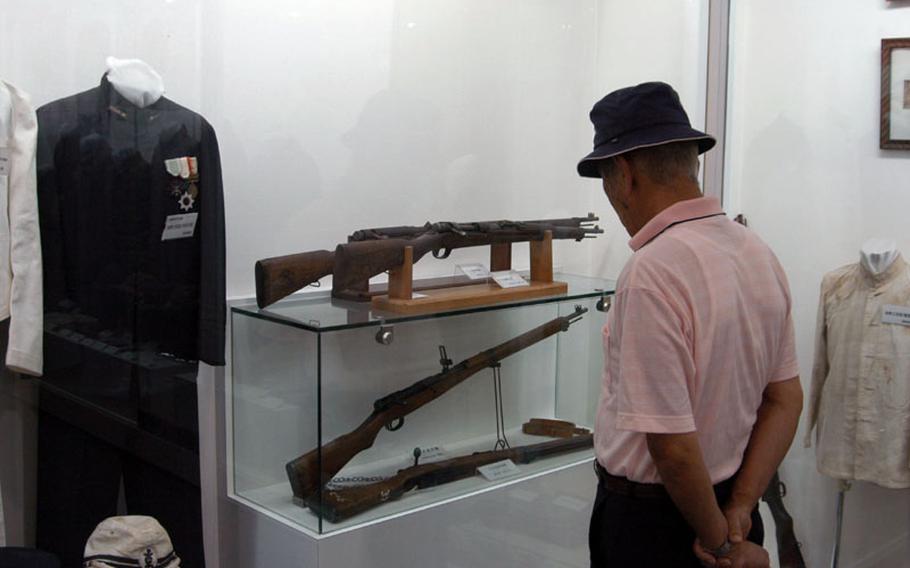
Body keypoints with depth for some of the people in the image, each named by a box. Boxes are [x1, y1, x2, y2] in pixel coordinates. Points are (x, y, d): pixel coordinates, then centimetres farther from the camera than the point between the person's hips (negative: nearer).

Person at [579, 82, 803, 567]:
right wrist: (740, 510, -3)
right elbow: (785, 399, 2)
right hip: (729, 502, 7)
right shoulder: (758, 251, -1)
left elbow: (673, 446, -25)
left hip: (651, 519, -7)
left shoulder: (652, 274, -26)